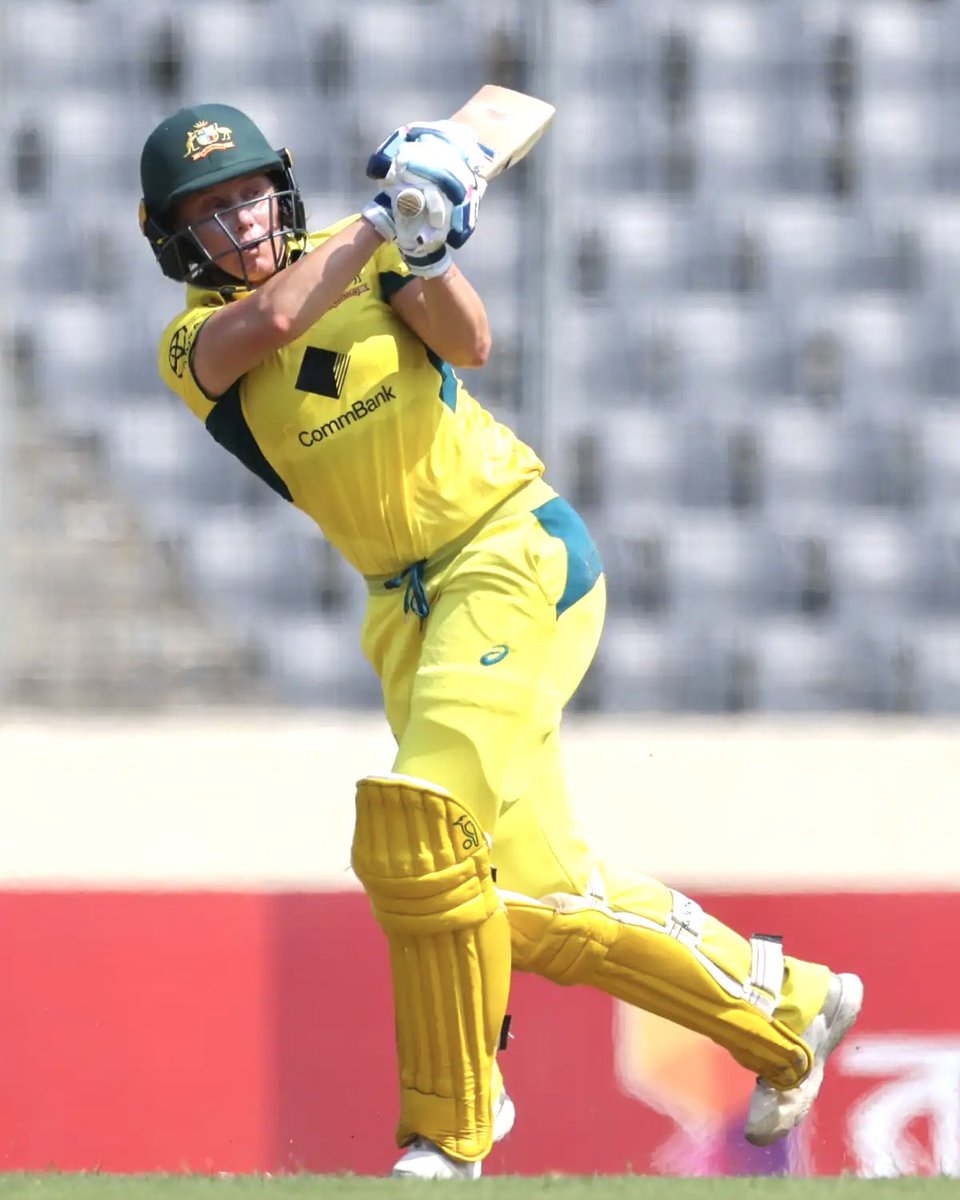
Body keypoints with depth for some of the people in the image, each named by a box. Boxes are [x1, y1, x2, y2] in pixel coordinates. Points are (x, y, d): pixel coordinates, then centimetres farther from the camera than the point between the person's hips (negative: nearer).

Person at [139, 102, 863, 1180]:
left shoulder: (364, 256, 5)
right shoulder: (195, 342, 4)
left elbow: (467, 343, -11)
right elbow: (275, 319, -19)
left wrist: (429, 252, -27)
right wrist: (389, 217, -16)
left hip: (517, 553, -4)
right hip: (410, 605, 4)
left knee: (420, 827, -22)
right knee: (533, 898, -1)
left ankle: (448, 1141, -13)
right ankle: (780, 1008, 19)